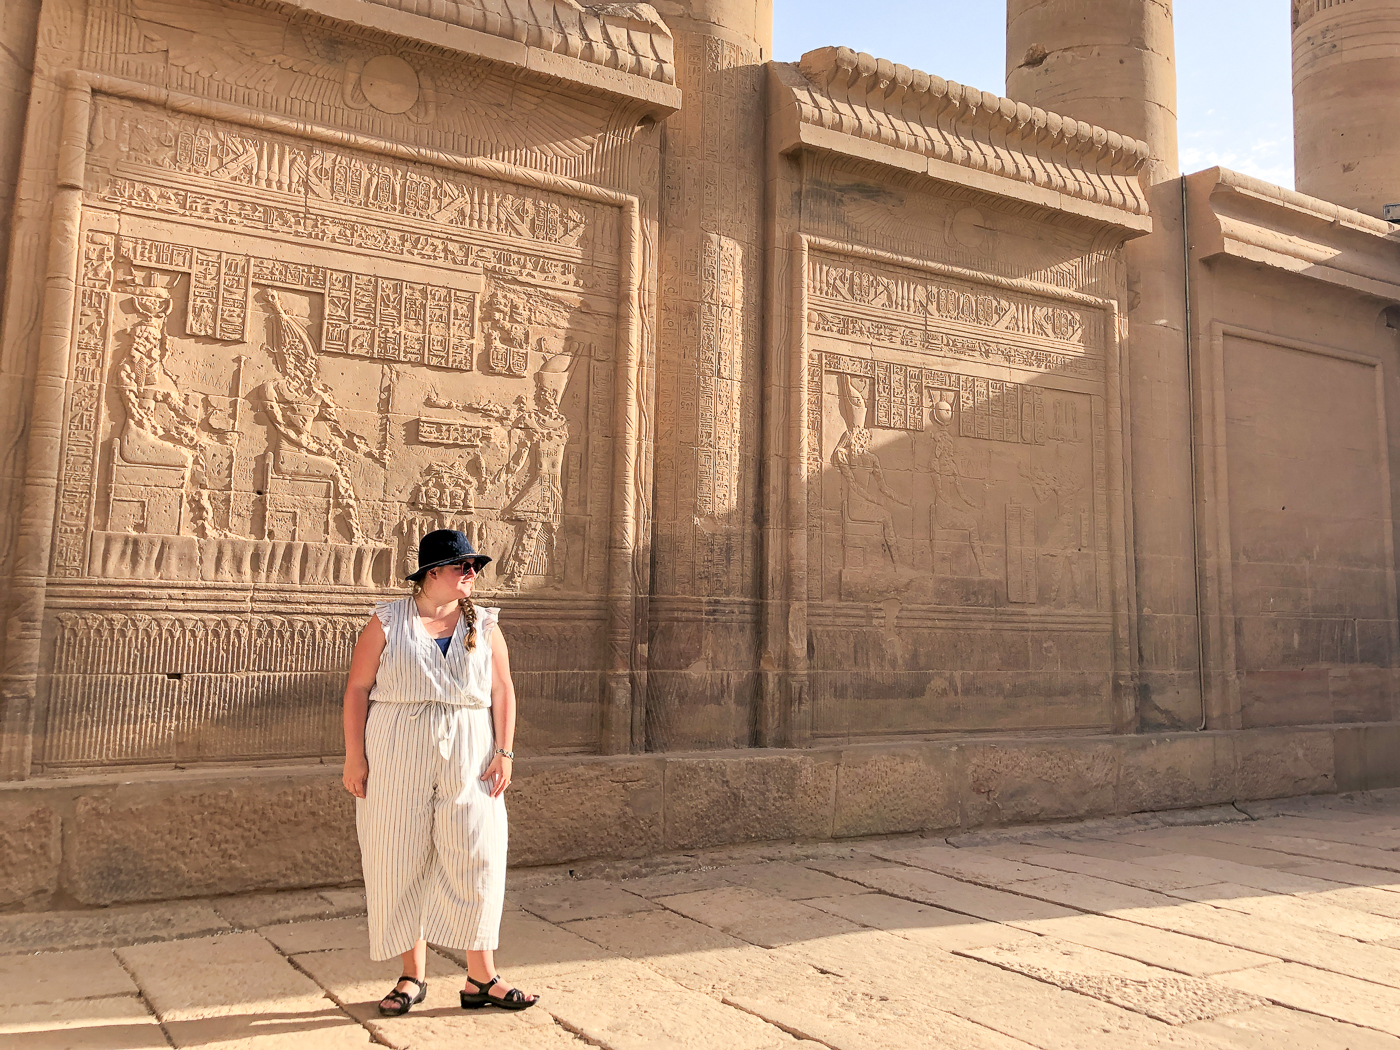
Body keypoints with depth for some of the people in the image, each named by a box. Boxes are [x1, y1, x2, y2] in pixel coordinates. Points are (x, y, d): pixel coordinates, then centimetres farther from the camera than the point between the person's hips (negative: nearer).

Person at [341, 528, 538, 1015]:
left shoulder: (483, 625, 9)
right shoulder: (388, 621, 3)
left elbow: (502, 690, 7)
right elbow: (357, 689, 1)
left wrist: (504, 752, -2)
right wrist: (354, 757, -6)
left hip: (467, 759, 2)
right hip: (396, 757, -1)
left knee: (475, 859, -1)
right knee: (401, 861, 3)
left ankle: (480, 979, 9)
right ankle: (413, 974, 20)